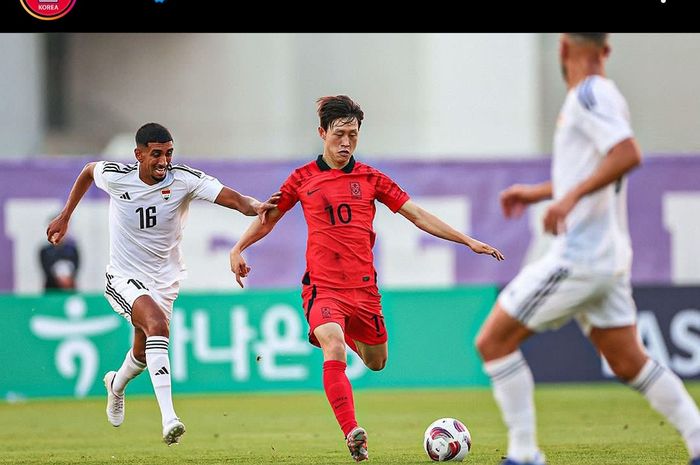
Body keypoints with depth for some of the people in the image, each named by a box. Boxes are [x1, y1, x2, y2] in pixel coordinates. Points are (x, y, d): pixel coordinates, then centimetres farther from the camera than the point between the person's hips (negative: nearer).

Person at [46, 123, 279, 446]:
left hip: (164, 282, 3)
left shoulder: (185, 180, -17)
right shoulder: (115, 177, -14)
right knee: (157, 325, -31)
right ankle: (169, 419, -40)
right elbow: (89, 170, 10)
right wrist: (64, 217, 15)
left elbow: (231, 197, -30)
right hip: (124, 278, -3)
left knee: (143, 352, 19)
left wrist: (255, 207, -51)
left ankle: (117, 383, 59)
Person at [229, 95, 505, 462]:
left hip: (363, 287, 3)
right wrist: (238, 248, 2)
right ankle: (352, 433, -35)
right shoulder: (303, 179, 4)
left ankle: (347, 334, 52)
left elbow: (418, 216, 9)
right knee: (334, 351, -28)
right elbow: (268, 218, 17)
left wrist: (469, 242, 5)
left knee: (376, 363, 16)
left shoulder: (370, 179, 6)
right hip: (323, 286, -3)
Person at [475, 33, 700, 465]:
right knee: (629, 363, 12)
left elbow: (628, 154, -29)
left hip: (577, 257, -9)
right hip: (610, 257, 9)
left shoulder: (589, 95, -14)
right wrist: (538, 192, 32)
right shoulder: (604, 96, 15)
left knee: (493, 342, -2)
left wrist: (571, 197, -30)